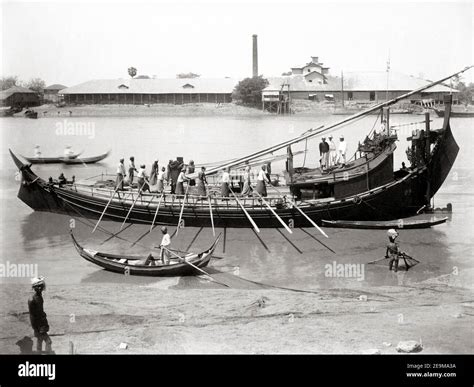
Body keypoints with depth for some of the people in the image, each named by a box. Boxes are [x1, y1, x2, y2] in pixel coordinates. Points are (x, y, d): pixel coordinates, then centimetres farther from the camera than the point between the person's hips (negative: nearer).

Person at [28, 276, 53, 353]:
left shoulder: (39, 296, 5)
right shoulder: (32, 299, -23)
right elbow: (32, 315, -19)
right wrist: (35, 329, -17)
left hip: (42, 323, 9)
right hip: (38, 324, -9)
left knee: (40, 340, 18)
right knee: (48, 341, -9)